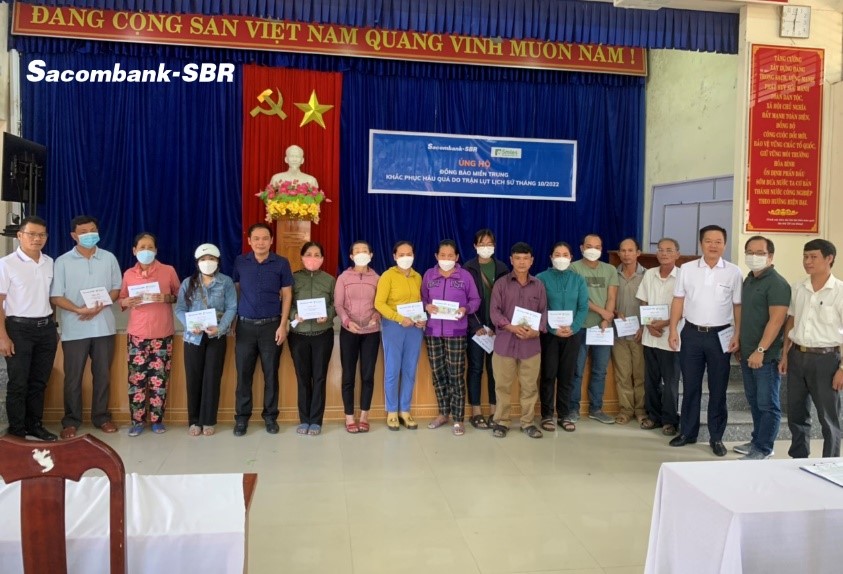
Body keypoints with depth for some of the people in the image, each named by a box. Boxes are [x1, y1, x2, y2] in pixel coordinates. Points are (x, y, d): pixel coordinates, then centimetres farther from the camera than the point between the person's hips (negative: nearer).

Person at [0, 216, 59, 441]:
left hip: (46, 328, 5)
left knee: (39, 381, 12)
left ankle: (35, 425, 25)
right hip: (19, 328, -5)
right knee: (18, 383, 3)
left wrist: (51, 326, 11)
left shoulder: (50, 263, 7)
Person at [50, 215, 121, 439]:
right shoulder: (63, 262, -1)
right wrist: (79, 310, -19)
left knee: (103, 374, 9)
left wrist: (100, 306, -11)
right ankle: (71, 421, 18)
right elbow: (55, 297, -5)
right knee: (73, 377, 5)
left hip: (103, 326, 2)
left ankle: (102, 417, 22)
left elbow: (116, 288, 7)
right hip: (74, 329, -2)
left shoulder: (109, 258, 5)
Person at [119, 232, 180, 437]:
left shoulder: (168, 271, 0)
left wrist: (167, 298, -14)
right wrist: (126, 302, -9)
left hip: (163, 334, -1)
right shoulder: (129, 274, 5)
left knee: (159, 378, 3)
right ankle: (137, 421, 13)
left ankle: (157, 420, 15)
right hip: (137, 334, 1)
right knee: (136, 378, 2)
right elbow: (121, 299, 14)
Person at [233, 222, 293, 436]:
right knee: (243, 373, 5)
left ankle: (270, 416, 18)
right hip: (245, 325, 1)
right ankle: (242, 417, 16)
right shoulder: (240, 262, 3)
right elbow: (234, 290, 10)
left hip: (271, 325, -1)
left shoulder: (281, 263, -1)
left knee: (271, 373, 6)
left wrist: (283, 325, -6)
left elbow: (287, 295, 0)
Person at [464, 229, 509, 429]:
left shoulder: (502, 268, 7)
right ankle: (476, 412, 11)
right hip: (475, 327, -2)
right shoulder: (467, 269, 0)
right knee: (476, 368, 4)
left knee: (495, 369, 5)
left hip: (497, 326, 2)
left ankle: (494, 412, 13)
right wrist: (477, 326, -12)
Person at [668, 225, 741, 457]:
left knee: (718, 388, 7)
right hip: (692, 333, 1)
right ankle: (687, 432, 21)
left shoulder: (733, 272, -1)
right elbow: (678, 300, 4)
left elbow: (738, 306, 1)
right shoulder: (687, 269, 2)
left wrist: (737, 335, -6)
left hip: (720, 335, -1)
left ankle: (716, 437, 18)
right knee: (690, 386, 9)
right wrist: (673, 330, -2)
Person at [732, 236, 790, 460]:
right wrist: (740, 344, 17)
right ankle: (757, 441, 28)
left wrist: (760, 350, -22)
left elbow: (777, 320, -20)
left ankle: (763, 449, 10)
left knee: (767, 404, 2)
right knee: (754, 401, 17)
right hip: (747, 354, 8)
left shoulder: (776, 283, -13)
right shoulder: (749, 280, 13)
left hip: (766, 356, -8)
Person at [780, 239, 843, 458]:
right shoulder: (797, 289, 6)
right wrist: (785, 354, 12)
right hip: (797, 357, 5)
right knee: (796, 413, 15)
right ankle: (798, 459, 30)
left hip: (825, 359, -5)